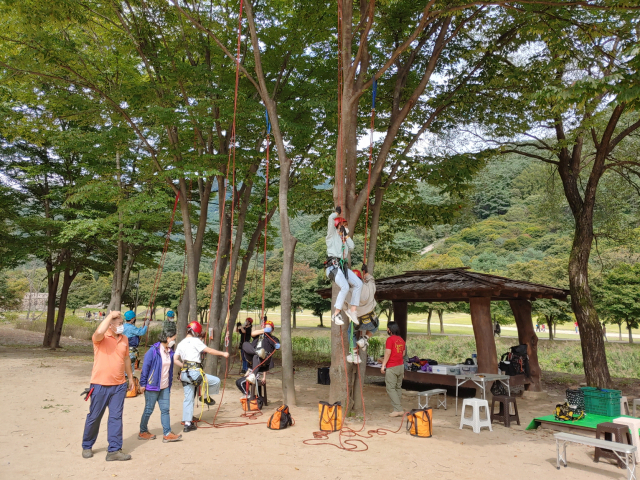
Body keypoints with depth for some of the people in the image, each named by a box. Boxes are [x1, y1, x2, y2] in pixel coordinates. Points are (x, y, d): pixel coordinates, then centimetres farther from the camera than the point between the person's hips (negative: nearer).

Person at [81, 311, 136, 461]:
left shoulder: (124, 339, 6)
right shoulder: (101, 338, -11)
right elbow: (99, 332, -38)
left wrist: (131, 378, 19)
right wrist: (111, 315, -26)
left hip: (119, 385, 4)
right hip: (100, 385, -4)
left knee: (116, 417, 5)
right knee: (94, 417, 11)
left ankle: (114, 450, 12)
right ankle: (87, 446, 31)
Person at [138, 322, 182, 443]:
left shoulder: (170, 351, 6)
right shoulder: (154, 350, -15)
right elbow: (145, 367, -12)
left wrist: (170, 383, 15)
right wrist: (143, 384, -10)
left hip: (165, 387, 6)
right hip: (152, 386, -6)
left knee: (165, 409, 5)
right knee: (149, 410, 7)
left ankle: (167, 434, 7)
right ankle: (143, 432, 25)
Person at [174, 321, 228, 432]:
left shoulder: (181, 343, 18)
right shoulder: (195, 341, -5)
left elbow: (175, 360, 15)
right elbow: (209, 350, -5)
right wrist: (223, 353, 5)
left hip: (184, 373, 9)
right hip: (194, 373, -9)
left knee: (188, 399, 12)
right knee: (216, 381, 2)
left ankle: (187, 423, 14)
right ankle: (206, 396, 20)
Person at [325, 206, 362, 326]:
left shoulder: (343, 239, 27)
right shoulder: (332, 234, 8)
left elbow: (351, 247, 14)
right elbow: (331, 219, -5)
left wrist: (346, 235, 15)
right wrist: (337, 212, 14)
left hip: (343, 266, 8)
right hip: (333, 265, -8)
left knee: (358, 284, -4)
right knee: (345, 287, -26)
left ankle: (352, 310, 1)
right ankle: (336, 314, -20)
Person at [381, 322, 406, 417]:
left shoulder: (390, 339, -13)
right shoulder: (401, 340, 9)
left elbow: (387, 353, -16)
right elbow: (403, 353, 16)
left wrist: (383, 365, -11)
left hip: (392, 367, -8)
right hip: (401, 366, 8)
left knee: (390, 388, -4)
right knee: (398, 387, 15)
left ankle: (398, 409, -9)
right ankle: (399, 408, 19)